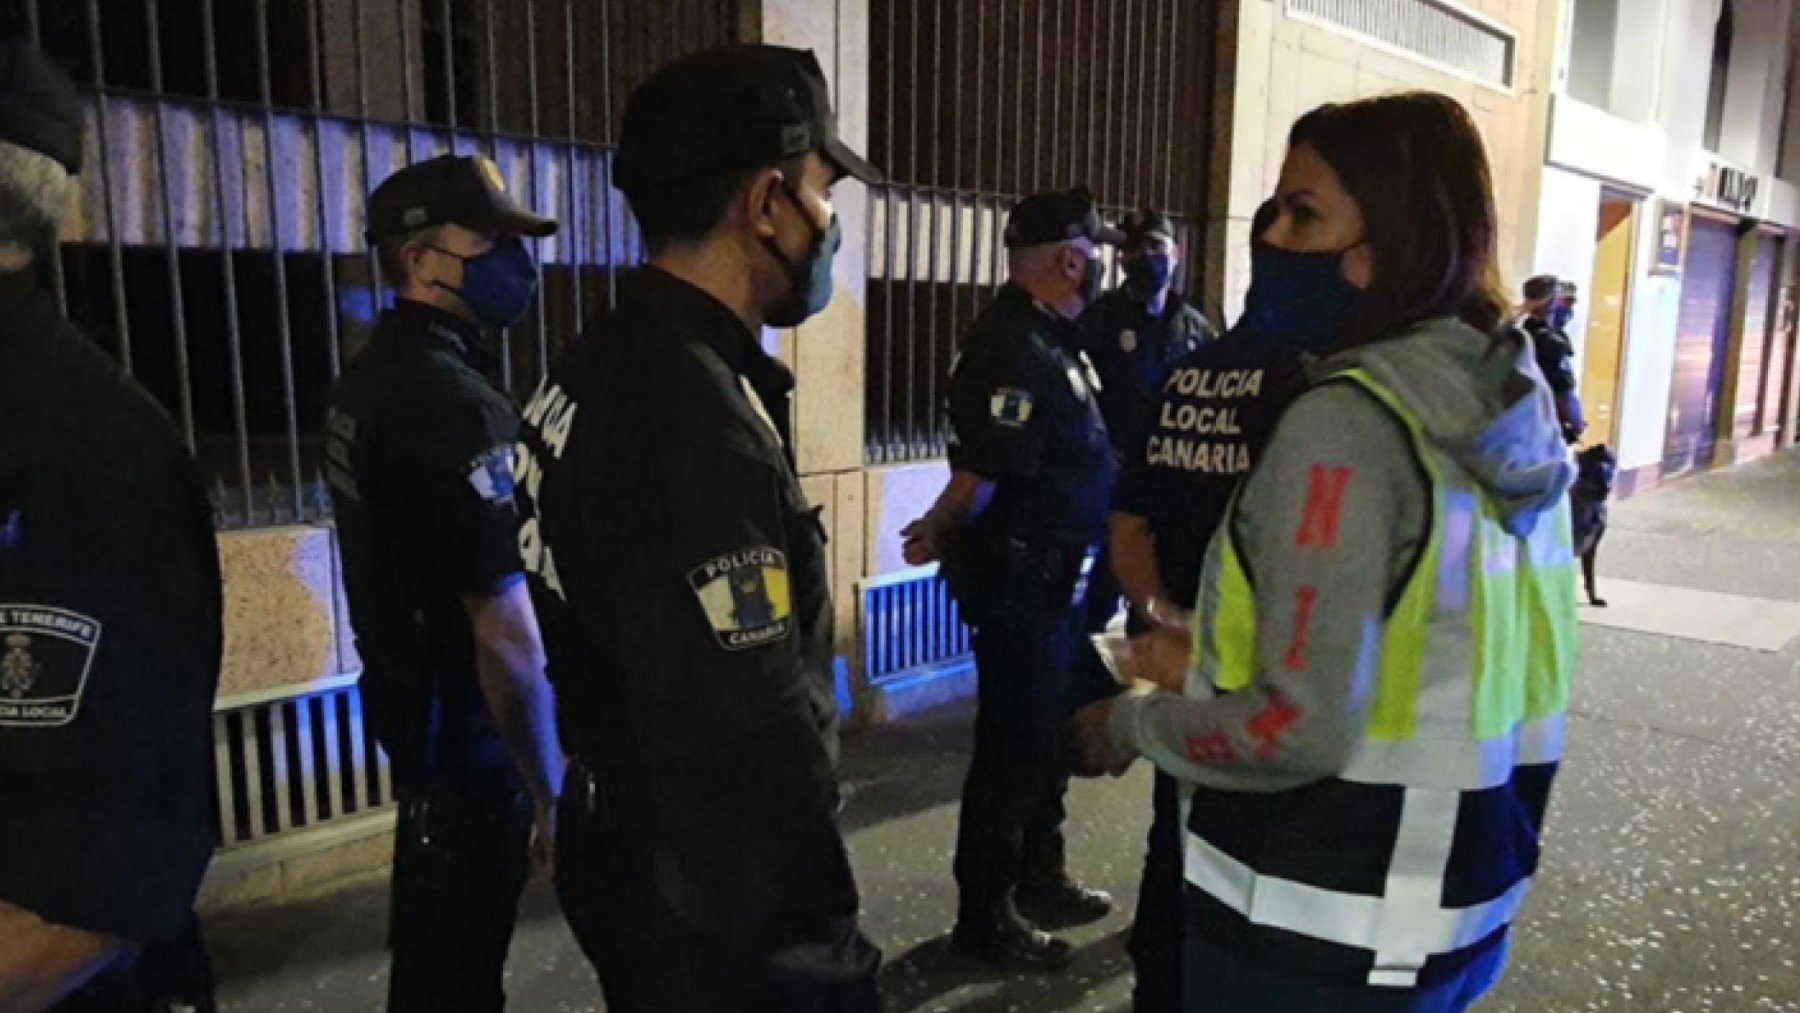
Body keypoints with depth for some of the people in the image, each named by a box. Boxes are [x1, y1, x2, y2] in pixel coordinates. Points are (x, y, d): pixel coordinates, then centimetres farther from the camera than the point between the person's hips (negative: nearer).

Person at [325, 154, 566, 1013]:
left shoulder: (370, 379, 6)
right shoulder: (457, 403, -25)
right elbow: (506, 634, -28)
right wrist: (550, 793, -20)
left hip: (409, 702, 9)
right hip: (466, 728, -9)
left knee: (431, 930, 26)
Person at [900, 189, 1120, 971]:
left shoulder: (1049, 338, 12)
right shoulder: (1016, 349, -22)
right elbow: (980, 475, -24)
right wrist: (942, 536, -7)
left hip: (1050, 572, 10)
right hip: (1017, 576, -10)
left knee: (1050, 733, 20)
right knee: (1013, 746, 2)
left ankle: (1039, 884, 38)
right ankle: (985, 918, 18)